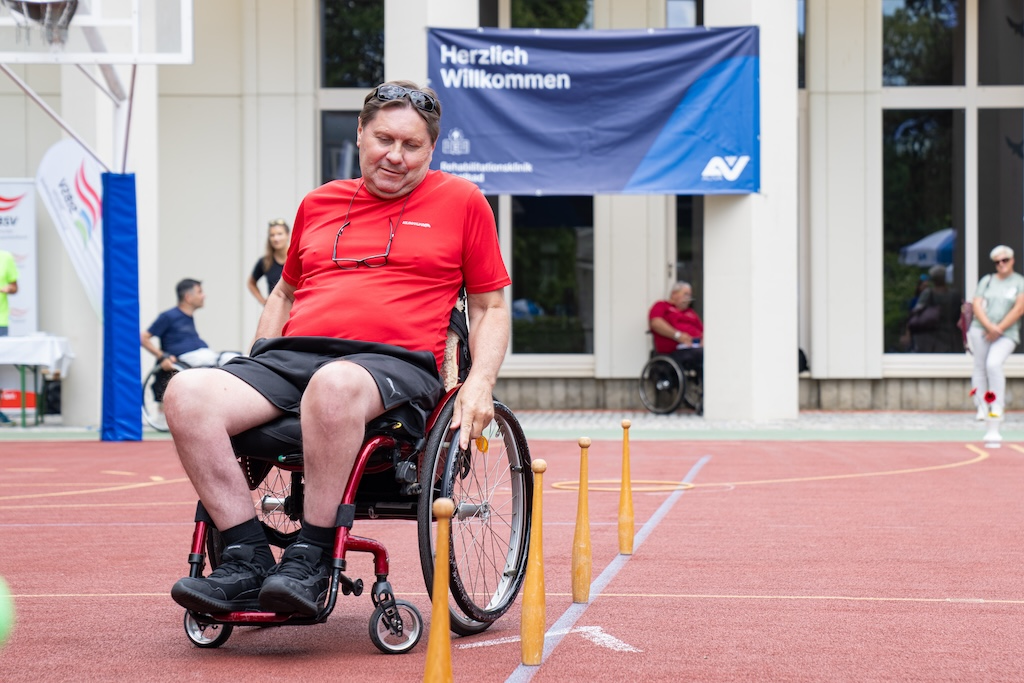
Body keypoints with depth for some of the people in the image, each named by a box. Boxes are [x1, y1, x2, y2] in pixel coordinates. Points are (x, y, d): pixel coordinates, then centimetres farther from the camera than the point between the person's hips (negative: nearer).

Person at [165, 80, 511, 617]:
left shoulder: (461, 201, 13)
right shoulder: (318, 203, 23)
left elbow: (489, 307, 15)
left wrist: (480, 382, -2)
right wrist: (255, 370, 19)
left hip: (396, 365, -4)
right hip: (292, 355, 5)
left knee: (335, 383, -43)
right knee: (186, 393, -25)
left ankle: (310, 558, -30)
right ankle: (247, 563, -23)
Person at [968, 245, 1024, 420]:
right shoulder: (986, 281, 11)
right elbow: (977, 304, 2)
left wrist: (998, 329, -12)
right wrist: (989, 326, -15)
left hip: (1007, 333, -4)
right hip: (981, 330, 4)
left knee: (993, 364, -21)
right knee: (980, 367, 1)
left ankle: (997, 408, -13)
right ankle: (982, 409, 8)